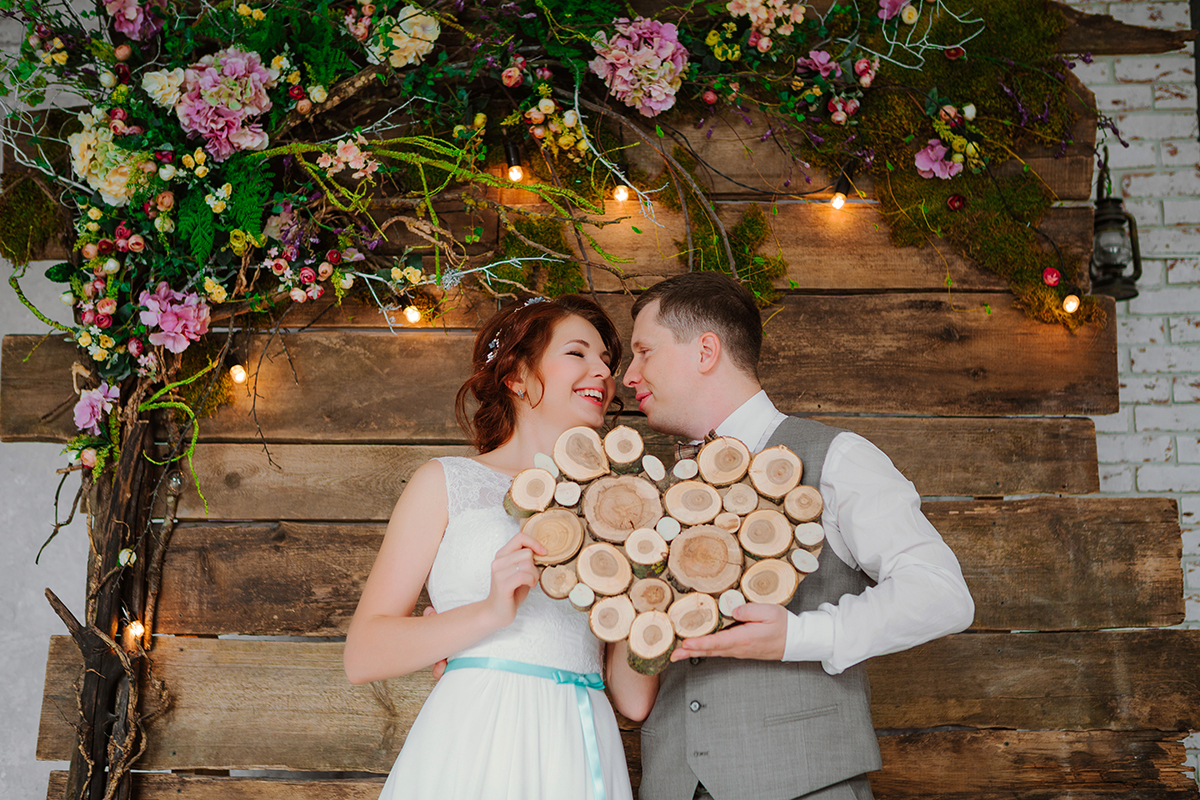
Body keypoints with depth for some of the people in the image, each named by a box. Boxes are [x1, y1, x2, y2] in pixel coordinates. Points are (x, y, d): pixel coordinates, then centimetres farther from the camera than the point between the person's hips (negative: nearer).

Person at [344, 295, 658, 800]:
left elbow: (634, 701, 10)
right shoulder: (446, 483, 6)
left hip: (582, 756, 4)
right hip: (478, 752, -3)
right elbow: (362, 657, -2)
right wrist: (491, 612, -14)